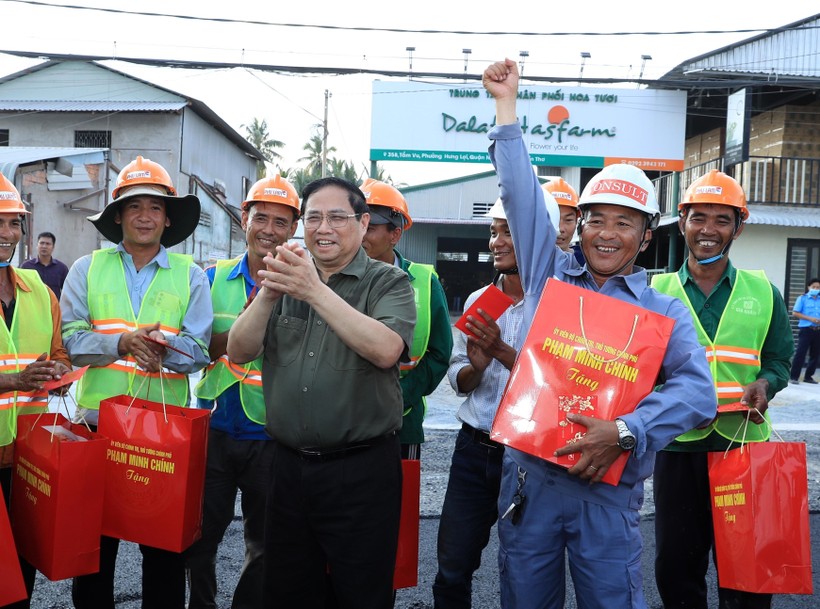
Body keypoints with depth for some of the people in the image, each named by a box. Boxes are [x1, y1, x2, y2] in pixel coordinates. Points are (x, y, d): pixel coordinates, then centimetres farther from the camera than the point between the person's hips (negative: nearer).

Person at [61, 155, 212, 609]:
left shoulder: (190, 276, 4)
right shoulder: (87, 269, 6)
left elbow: (197, 350, -4)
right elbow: (71, 340, -4)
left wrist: (162, 346, -24)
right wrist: (123, 342, -20)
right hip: (97, 420, 1)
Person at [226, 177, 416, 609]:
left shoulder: (388, 283, -3)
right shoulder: (287, 279, 9)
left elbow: (385, 350, -22)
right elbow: (239, 352, -1)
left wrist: (315, 290, -27)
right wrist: (268, 295, -19)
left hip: (362, 471, -4)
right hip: (289, 465, 4)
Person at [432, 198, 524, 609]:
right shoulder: (477, 300, 6)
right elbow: (458, 380, 7)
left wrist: (503, 352, -24)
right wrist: (476, 366, -14)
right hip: (475, 448, 4)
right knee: (452, 569, 12)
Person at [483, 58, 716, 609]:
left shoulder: (664, 311, 3)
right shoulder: (550, 277, 7)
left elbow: (696, 389, -12)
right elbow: (522, 194, 5)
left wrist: (626, 432, -26)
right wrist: (506, 103, 5)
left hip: (607, 491, -2)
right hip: (528, 478, 2)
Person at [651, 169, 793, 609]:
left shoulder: (763, 293, 5)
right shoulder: (657, 291, 3)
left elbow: (778, 361, 8)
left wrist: (763, 385, -13)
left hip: (744, 444, 0)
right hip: (676, 446, 0)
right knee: (675, 565, 12)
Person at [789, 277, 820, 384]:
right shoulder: (803, 298, -1)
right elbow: (795, 313, -6)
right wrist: (810, 318, -14)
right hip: (806, 329, -5)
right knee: (800, 353, -7)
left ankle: (808, 376, 19)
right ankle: (794, 376, -3)